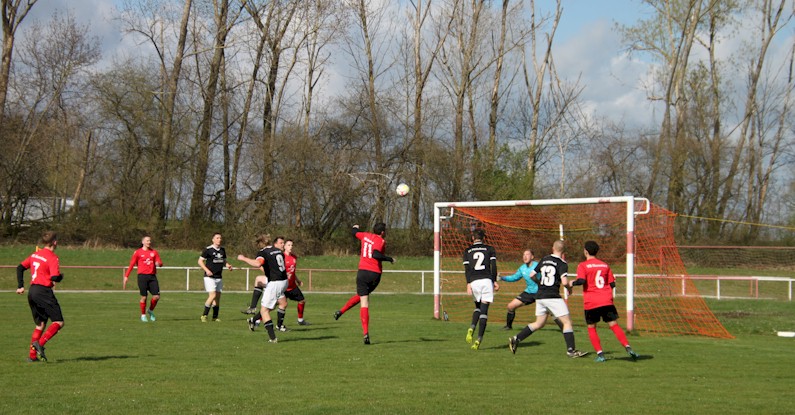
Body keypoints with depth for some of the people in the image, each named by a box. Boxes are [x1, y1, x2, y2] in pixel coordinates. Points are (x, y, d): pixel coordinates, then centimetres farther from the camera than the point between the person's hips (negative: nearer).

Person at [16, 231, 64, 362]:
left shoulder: (35, 254, 13)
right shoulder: (52, 257, -11)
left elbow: (20, 267, 18)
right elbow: (55, 277, -20)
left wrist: (20, 286, 18)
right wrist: (61, 276, 2)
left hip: (32, 291, 8)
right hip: (44, 291, -8)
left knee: (40, 324, 16)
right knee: (58, 322, -3)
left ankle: (32, 355, 11)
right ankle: (40, 343, -20)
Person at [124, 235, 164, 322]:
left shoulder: (154, 252, 13)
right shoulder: (138, 252, 3)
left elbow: (160, 263, 8)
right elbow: (131, 265, 2)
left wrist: (159, 263, -18)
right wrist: (126, 277, -4)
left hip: (152, 276, 3)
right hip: (142, 276, -3)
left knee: (156, 296, -6)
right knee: (144, 297, -4)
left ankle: (151, 311, 19)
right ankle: (143, 315, 13)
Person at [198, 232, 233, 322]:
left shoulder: (222, 250, 11)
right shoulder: (208, 250, -7)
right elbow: (200, 261, -4)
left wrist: (228, 265, 1)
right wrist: (207, 270, -18)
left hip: (219, 277, 6)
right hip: (209, 277, -6)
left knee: (218, 296, 6)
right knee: (213, 295, -16)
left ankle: (215, 317, 14)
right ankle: (204, 315, -6)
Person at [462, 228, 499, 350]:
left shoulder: (467, 251, 12)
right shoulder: (490, 249, 10)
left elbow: (467, 268, 3)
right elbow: (493, 266, 1)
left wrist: (468, 284, -3)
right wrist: (494, 281, 8)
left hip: (474, 282, 2)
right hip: (487, 280, -1)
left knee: (478, 307, 22)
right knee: (484, 311, -2)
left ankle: (472, 328, -5)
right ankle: (479, 339, -11)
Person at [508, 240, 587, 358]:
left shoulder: (544, 259, 11)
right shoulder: (562, 264, -7)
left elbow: (532, 275, 15)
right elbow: (564, 282, -18)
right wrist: (569, 288, 3)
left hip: (540, 296, 7)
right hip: (553, 297, -7)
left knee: (539, 323, 18)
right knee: (567, 322, 0)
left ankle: (515, 339, 12)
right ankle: (571, 350, -6)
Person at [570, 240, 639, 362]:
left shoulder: (583, 266, -1)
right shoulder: (605, 265, 12)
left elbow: (581, 280, -17)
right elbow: (612, 284, 13)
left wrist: (573, 283, 3)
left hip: (591, 303, -3)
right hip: (607, 301, 3)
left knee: (591, 328, 11)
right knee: (614, 325, 2)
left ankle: (600, 353, 2)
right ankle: (628, 347, -14)